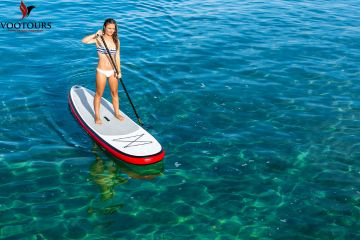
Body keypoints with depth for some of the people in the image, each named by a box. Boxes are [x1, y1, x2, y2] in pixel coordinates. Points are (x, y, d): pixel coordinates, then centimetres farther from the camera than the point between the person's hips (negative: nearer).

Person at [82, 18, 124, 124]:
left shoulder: (116, 41, 2)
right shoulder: (99, 39, -11)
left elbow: (117, 57, 6)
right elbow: (84, 41, -26)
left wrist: (119, 71, 1)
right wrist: (96, 34, -27)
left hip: (112, 71, 4)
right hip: (101, 71, -4)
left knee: (115, 93, 17)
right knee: (99, 94, 8)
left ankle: (117, 113, 34)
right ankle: (97, 116, 21)